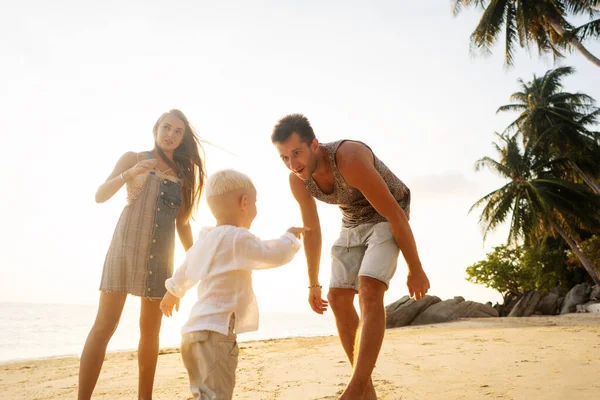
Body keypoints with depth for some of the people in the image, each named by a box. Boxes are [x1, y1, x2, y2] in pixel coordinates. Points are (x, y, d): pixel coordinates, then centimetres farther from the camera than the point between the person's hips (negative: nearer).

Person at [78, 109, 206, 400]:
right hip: (127, 245, -3)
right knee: (105, 325, -10)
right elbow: (100, 195, -6)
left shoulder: (183, 173, 12)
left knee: (151, 330, 7)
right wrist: (130, 173, -22)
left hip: (161, 254, 4)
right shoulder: (134, 158, 5)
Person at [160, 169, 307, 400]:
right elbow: (275, 254, -17)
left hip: (197, 330, 10)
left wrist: (173, 293, 51)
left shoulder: (206, 239, 16)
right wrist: (289, 237, 4)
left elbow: (185, 270, 32)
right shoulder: (237, 238, -13)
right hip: (214, 332, -10)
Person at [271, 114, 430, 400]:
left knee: (370, 290, -26)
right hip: (352, 223, 7)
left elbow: (396, 214, -28)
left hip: (386, 220, -6)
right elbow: (311, 230, 4)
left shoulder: (350, 160, -35)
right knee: (338, 299, -3)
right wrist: (313, 284, 11)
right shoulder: (297, 180, -13)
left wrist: (415, 270, -20)